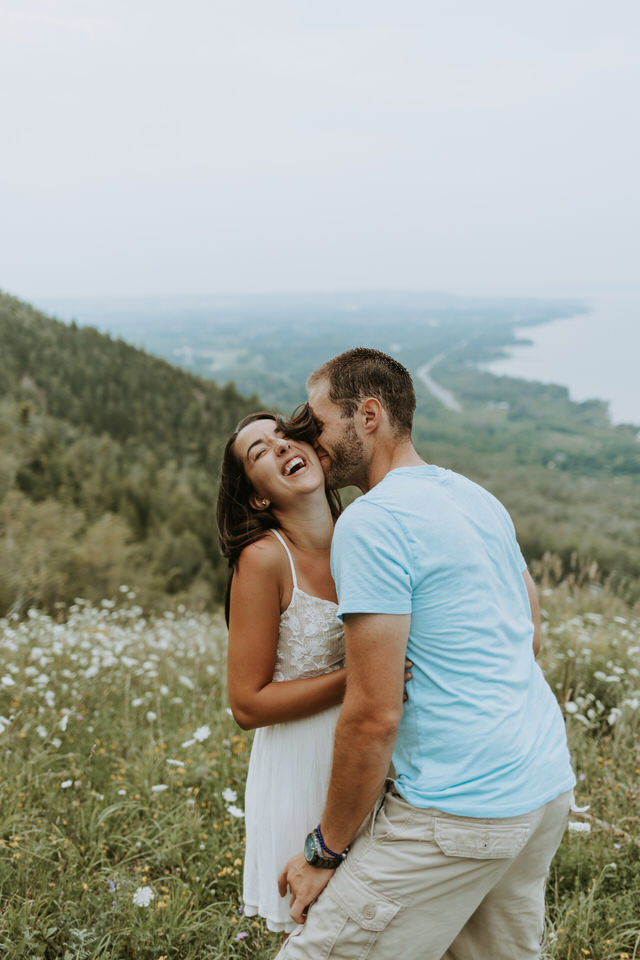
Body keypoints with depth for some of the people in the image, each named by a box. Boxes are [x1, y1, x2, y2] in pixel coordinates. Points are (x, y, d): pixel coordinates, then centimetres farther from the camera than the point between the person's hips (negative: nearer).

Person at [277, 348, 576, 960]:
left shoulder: (371, 523, -17)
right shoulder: (479, 498, 11)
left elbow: (375, 715, -19)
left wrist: (325, 851, -9)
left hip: (463, 811, -9)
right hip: (550, 783, 9)